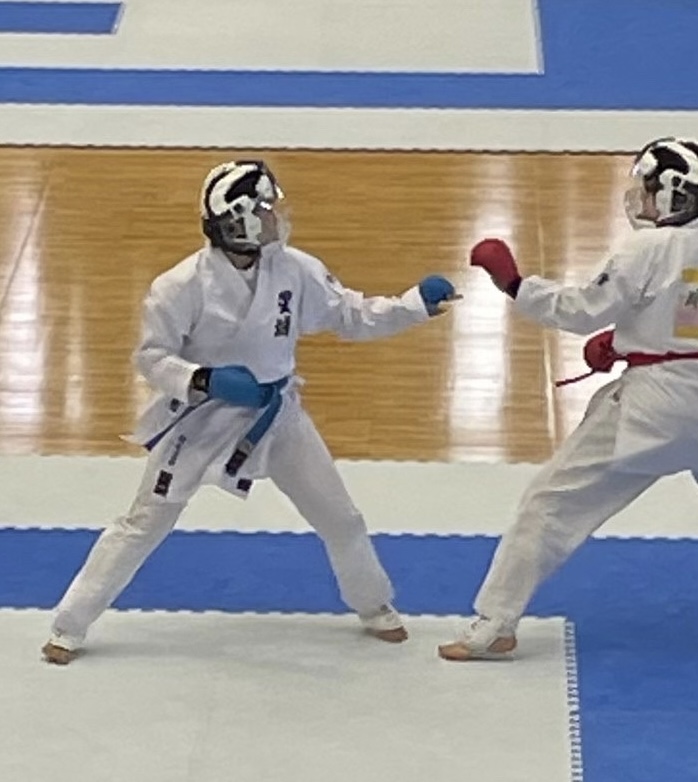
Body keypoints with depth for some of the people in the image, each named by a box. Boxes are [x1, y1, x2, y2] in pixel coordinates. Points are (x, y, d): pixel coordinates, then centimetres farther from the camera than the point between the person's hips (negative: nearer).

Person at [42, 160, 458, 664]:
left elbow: (353, 317, -1)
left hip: (276, 414, 4)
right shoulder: (185, 285, -24)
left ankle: (374, 606, 37)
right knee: (144, 525, 2)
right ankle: (69, 627, 13)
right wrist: (205, 380, -31)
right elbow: (151, 356, -15)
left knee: (340, 517, 11)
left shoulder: (295, 270, -11)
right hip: (203, 418, -4)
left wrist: (419, 303, -11)